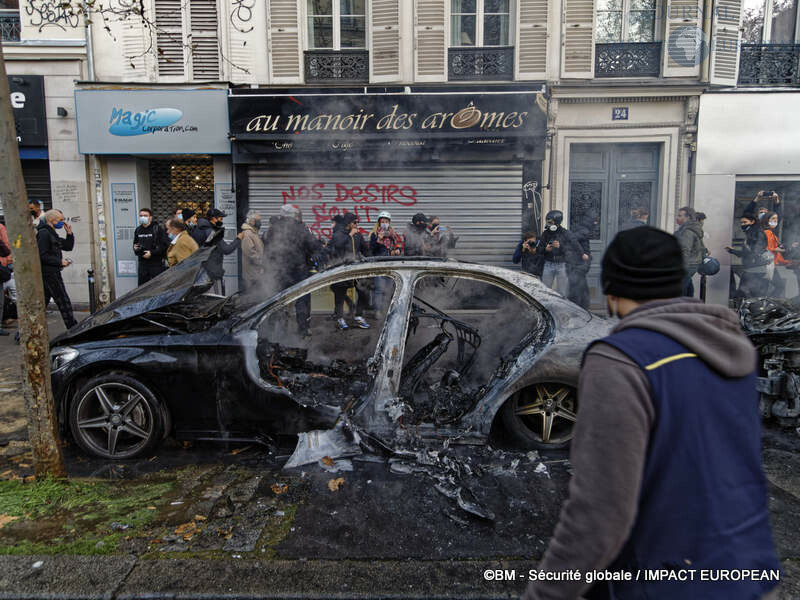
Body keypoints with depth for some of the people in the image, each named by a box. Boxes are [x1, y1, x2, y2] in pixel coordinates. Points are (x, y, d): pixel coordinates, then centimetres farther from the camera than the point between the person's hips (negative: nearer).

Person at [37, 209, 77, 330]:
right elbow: (42, 256, -21)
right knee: (64, 303, -4)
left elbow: (68, 246, 20)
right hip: (49, 273, -10)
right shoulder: (44, 233, -13)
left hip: (51, 273, 10)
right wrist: (60, 262, -17)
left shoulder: (52, 233, 18)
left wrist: (69, 233, 8)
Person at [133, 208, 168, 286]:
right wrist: (135, 248, 3)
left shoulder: (158, 229, -5)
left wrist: (152, 253, -17)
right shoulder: (138, 230, 14)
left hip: (156, 263, -5)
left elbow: (165, 245, -11)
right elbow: (135, 243, 28)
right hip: (143, 263, 5)